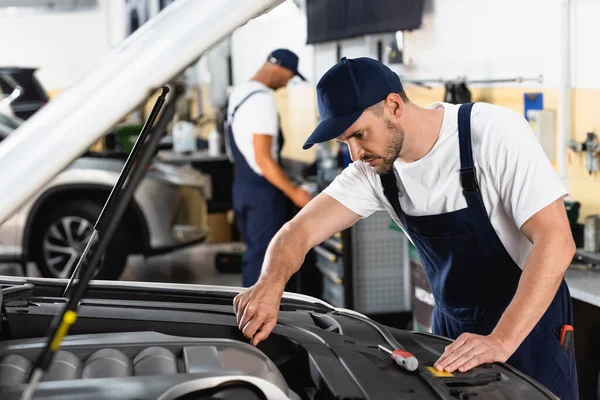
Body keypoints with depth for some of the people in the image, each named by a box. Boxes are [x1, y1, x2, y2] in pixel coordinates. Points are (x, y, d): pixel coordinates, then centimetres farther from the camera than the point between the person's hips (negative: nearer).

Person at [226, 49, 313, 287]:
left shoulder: (238, 93, 11)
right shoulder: (262, 99, -19)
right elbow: (263, 158, -23)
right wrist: (293, 192, -17)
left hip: (242, 185, 10)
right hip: (261, 190, -10)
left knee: (254, 253, 16)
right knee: (264, 255, -3)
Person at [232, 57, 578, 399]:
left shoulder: (494, 131, -23)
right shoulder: (374, 169, -7)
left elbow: (555, 241, -28)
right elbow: (301, 230, -11)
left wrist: (501, 340, -37)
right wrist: (272, 283, -34)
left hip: (530, 322, -4)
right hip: (453, 327, 5)